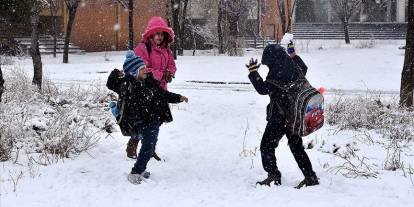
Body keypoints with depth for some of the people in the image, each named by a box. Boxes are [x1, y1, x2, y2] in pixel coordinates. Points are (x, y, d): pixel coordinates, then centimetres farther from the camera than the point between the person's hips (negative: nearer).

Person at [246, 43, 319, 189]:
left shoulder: (276, 73, -19)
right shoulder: (294, 67, 5)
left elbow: (263, 89, -18)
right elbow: (304, 69, 28)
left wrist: (253, 72, -9)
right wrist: (293, 54, 35)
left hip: (279, 118, -8)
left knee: (267, 145, 3)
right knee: (296, 146, 16)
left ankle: (273, 174, -8)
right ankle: (310, 177, 16)